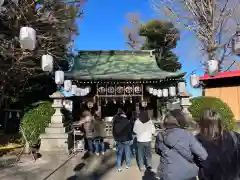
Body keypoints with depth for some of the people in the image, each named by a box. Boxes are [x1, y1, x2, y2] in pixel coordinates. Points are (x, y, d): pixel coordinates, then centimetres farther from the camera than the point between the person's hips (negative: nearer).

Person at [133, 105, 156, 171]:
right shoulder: (150, 121, -10)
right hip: (148, 140, 1)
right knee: (148, 153, 18)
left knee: (140, 154, 12)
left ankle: (141, 167, 19)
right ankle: (149, 165, 18)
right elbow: (153, 131, -3)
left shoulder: (137, 121, -12)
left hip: (140, 140, -1)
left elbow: (134, 130, -1)